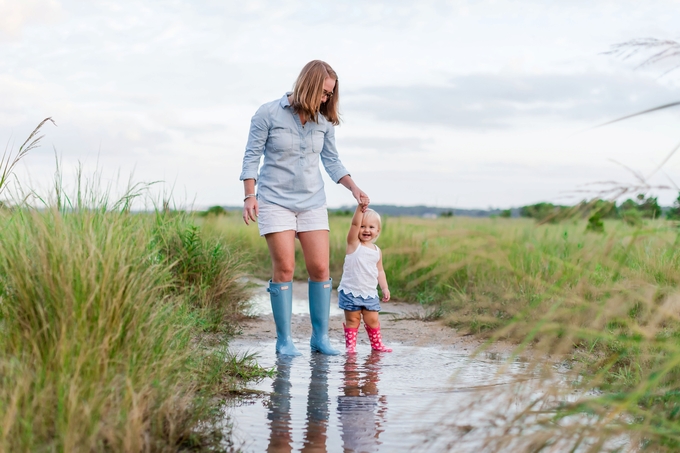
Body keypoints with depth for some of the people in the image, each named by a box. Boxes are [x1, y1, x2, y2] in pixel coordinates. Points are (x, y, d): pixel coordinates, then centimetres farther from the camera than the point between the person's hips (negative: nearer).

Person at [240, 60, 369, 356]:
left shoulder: (323, 120, 4)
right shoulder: (268, 114, -7)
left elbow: (331, 160, 12)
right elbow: (252, 157, -4)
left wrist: (353, 187, 0)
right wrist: (250, 196, -11)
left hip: (312, 202, 4)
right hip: (275, 201, -4)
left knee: (320, 268, -3)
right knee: (284, 268, -9)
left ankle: (320, 336, 9)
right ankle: (284, 340, 1)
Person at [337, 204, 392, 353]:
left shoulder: (377, 251, 9)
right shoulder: (353, 244, -4)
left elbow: (379, 271, 16)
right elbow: (354, 224, -18)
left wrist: (384, 288, 7)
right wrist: (360, 208, -28)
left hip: (369, 293, 4)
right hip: (350, 291, -3)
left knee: (372, 320, 5)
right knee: (352, 319, 1)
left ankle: (377, 344, 21)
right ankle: (350, 345, 11)